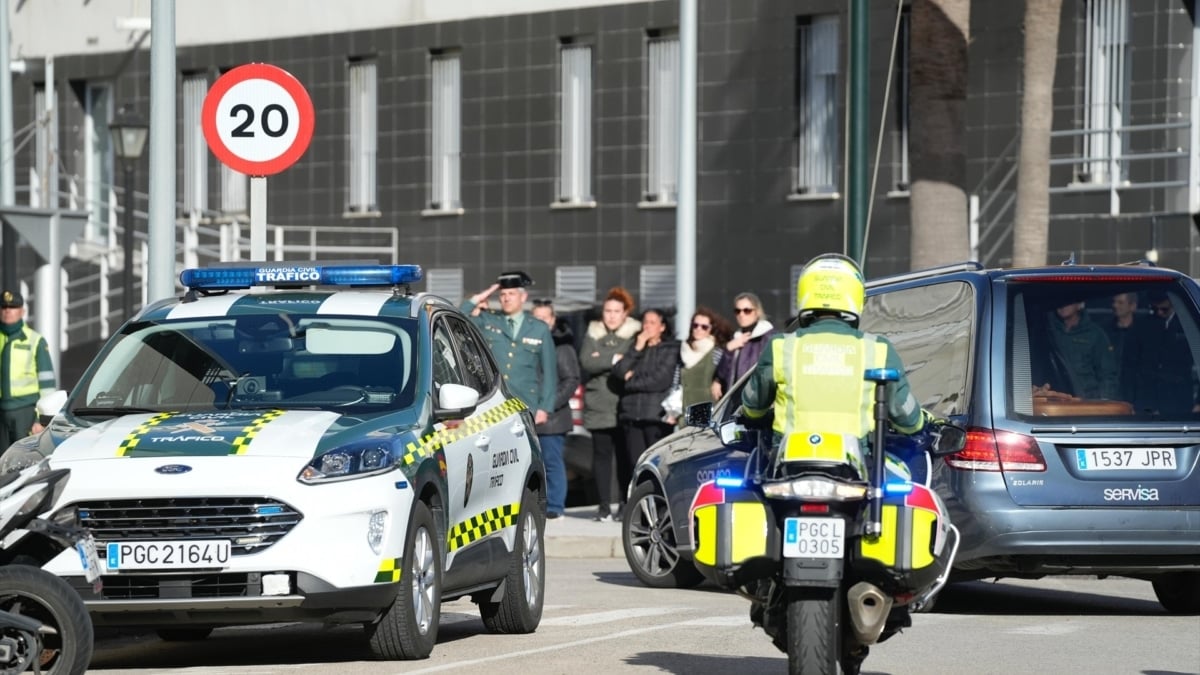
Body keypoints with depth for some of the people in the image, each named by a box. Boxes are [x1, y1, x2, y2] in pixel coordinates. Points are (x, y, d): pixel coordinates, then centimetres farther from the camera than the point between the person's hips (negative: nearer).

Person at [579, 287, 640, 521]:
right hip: (598, 404, 2)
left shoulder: (635, 334, 5)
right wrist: (614, 360, -11)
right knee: (601, 453, 0)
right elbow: (585, 362, -3)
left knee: (625, 454, -4)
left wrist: (602, 360, -9)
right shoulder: (593, 334, 12)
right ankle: (604, 505, 4)